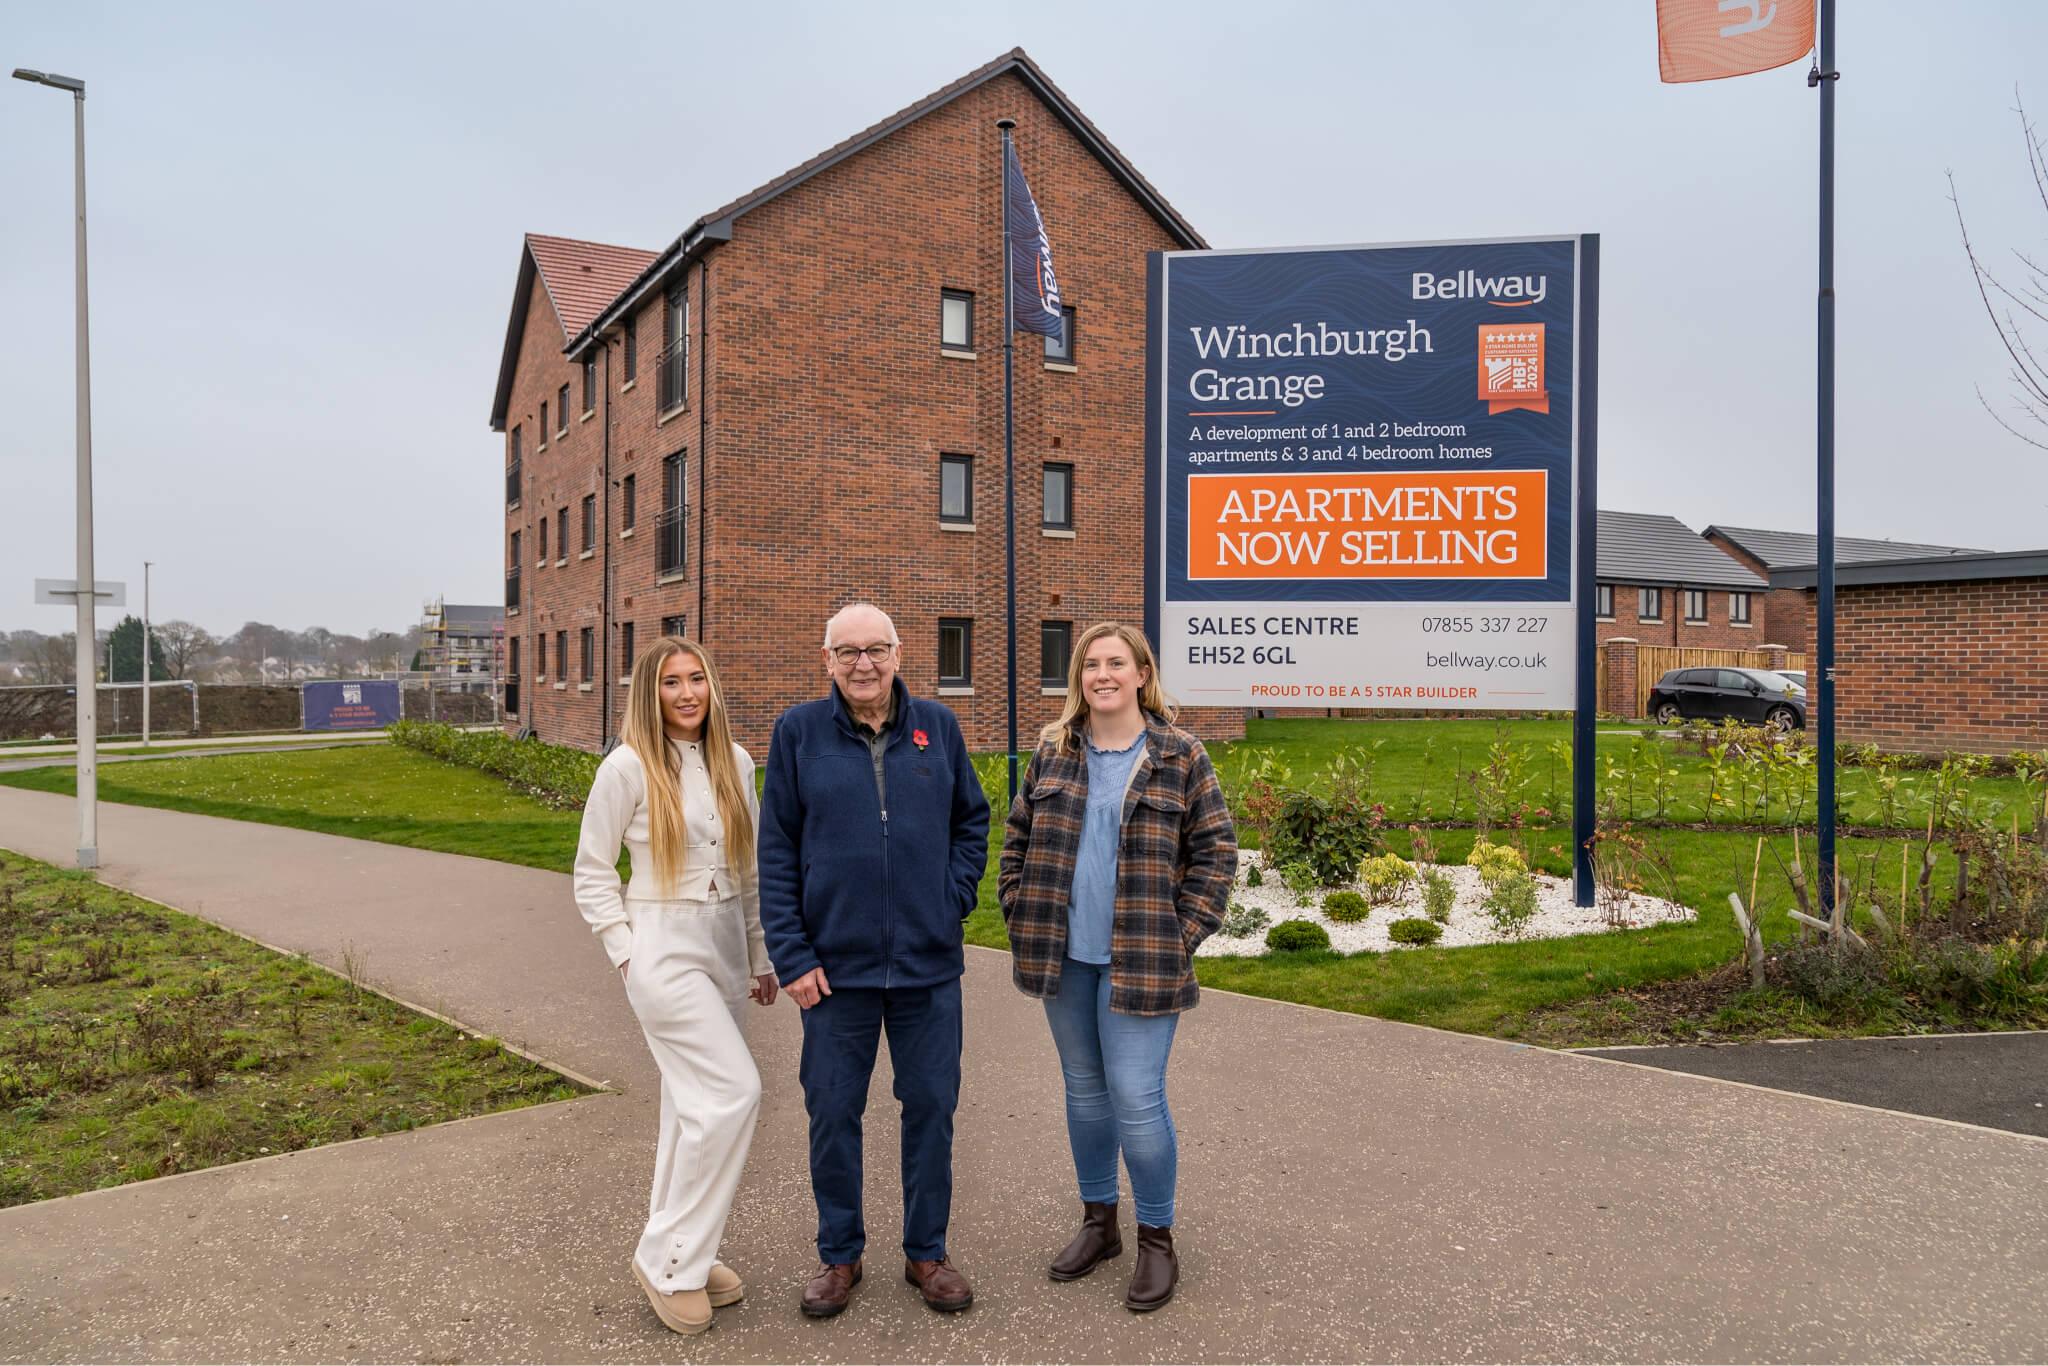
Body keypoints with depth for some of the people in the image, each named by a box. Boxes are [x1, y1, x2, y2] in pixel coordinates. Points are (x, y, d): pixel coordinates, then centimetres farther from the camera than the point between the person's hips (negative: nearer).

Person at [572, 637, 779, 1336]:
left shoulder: (735, 763, 6)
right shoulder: (628, 767, -9)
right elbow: (591, 872, -2)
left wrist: (760, 954, 13)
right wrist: (627, 954, -8)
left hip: (725, 946, 6)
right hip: (664, 949, -6)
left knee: (697, 1102, 13)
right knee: (735, 1091, -13)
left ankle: (680, 1254, 27)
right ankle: (667, 1258, 3)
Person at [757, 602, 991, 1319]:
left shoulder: (937, 725, 2)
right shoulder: (798, 731, -3)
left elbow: (972, 819, 12)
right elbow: (776, 852, -2)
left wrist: (954, 900, -1)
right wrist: (792, 956, -6)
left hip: (929, 963, 1)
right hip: (834, 964, -1)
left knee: (931, 1107, 11)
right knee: (833, 1112, 10)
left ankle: (927, 1252, 29)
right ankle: (839, 1253, 30)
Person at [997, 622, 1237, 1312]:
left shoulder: (1179, 756, -4)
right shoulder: (1053, 752, 6)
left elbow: (1216, 850, -2)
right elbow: (1017, 839, 13)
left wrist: (1183, 933, -8)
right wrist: (1023, 915, 4)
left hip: (1140, 962, -4)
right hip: (1065, 958, 4)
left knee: (1136, 1099, -4)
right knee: (1084, 1090, 15)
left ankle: (1157, 1238, 18)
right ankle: (1098, 1222, 33)